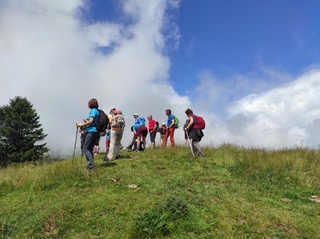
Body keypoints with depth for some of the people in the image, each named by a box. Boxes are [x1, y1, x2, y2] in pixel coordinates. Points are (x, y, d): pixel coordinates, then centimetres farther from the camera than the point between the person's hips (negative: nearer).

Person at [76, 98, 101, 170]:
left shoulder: (93, 110, -7)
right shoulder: (97, 111, 18)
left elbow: (90, 121, -16)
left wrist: (81, 125, -9)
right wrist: (86, 122, 33)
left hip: (91, 132, -9)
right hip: (95, 132, 9)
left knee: (85, 149, -9)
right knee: (90, 149, 11)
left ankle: (91, 164, -17)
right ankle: (91, 164, 9)